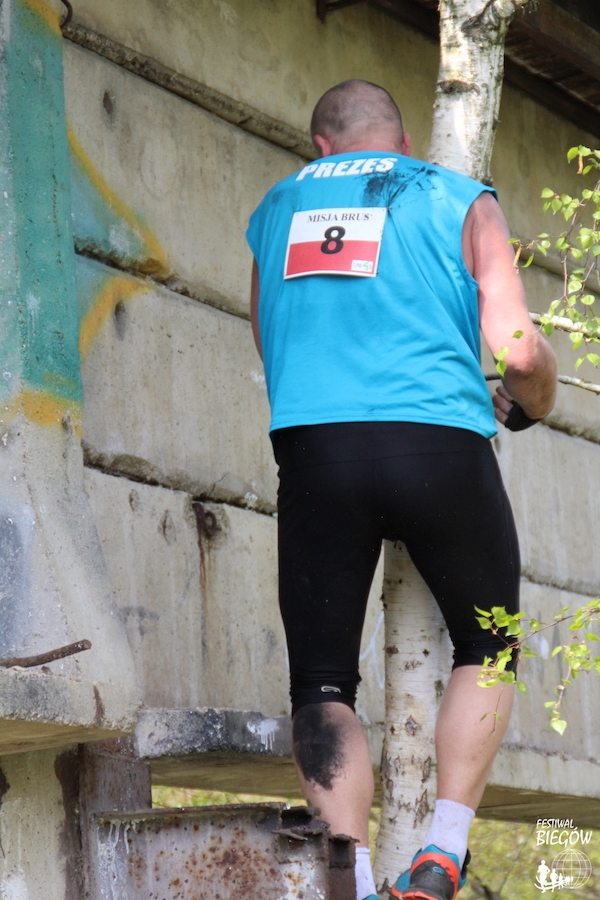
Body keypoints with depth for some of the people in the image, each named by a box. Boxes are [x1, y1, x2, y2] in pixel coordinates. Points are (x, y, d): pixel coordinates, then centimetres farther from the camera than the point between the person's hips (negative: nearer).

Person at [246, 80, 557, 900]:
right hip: (440, 447, -1)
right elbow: (519, 350, 0)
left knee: (322, 684, 7)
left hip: (313, 452, 1)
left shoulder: (275, 212, 21)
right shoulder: (460, 202, 12)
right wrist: (532, 404, 22)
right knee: (486, 649, 19)